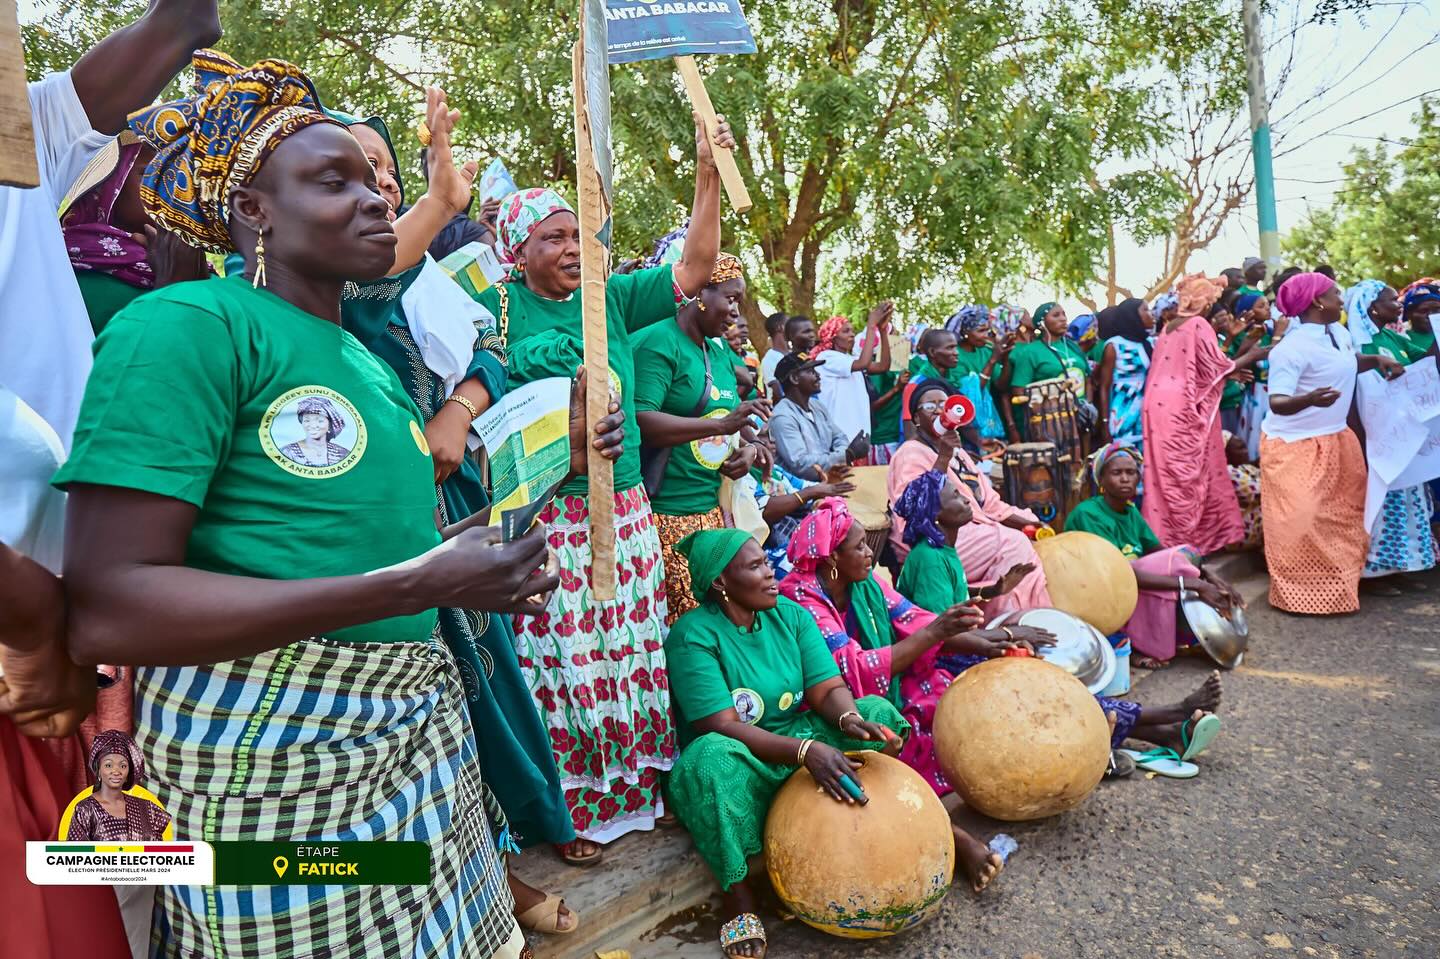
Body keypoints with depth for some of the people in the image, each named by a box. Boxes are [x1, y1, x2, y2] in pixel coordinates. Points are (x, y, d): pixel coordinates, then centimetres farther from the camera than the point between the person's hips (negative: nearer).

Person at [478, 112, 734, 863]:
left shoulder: (612, 299, 11)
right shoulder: (493, 309, -1)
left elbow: (694, 269, 11)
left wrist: (708, 174, 5)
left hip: (625, 509, 5)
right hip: (542, 514, -4)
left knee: (630, 651, 12)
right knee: (560, 663, 2)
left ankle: (635, 786, 31)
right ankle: (573, 807, 21)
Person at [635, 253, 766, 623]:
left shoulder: (720, 353, 16)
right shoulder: (657, 341, -10)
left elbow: (731, 422, 27)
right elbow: (640, 420, -23)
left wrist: (746, 451, 5)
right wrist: (721, 425, -26)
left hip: (712, 509, 8)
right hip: (665, 513, -8)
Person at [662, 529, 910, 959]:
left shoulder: (790, 614, -1)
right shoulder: (693, 635, -18)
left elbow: (828, 689, -6)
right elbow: (723, 727, -26)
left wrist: (852, 720, -30)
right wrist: (807, 750, -37)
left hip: (799, 740, 5)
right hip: (740, 763, -5)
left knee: (878, 711, -14)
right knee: (712, 755, -39)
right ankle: (737, 891, -22)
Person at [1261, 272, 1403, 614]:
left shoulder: (1339, 332, 4)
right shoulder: (1292, 348, -23)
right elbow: (1277, 402, -31)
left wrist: (1378, 360, 8)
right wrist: (1309, 399, -49)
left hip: (1335, 440, 10)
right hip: (1295, 446, -9)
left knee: (1342, 514, 18)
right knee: (1301, 520, -8)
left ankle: (1336, 584, 34)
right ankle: (1298, 593, 7)